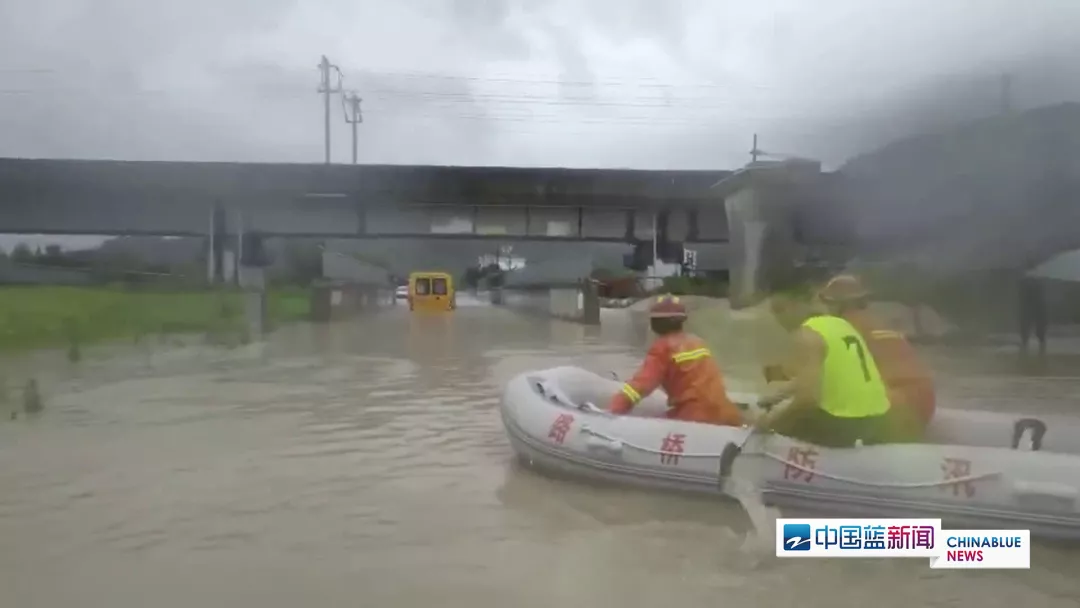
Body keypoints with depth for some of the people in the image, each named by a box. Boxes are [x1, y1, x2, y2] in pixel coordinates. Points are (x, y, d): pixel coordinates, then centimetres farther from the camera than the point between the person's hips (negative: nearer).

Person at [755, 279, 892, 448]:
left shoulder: (807, 335, -13)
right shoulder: (840, 324, 15)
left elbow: (808, 398, -23)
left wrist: (774, 419, -8)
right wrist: (779, 395, 31)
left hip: (844, 425, -9)